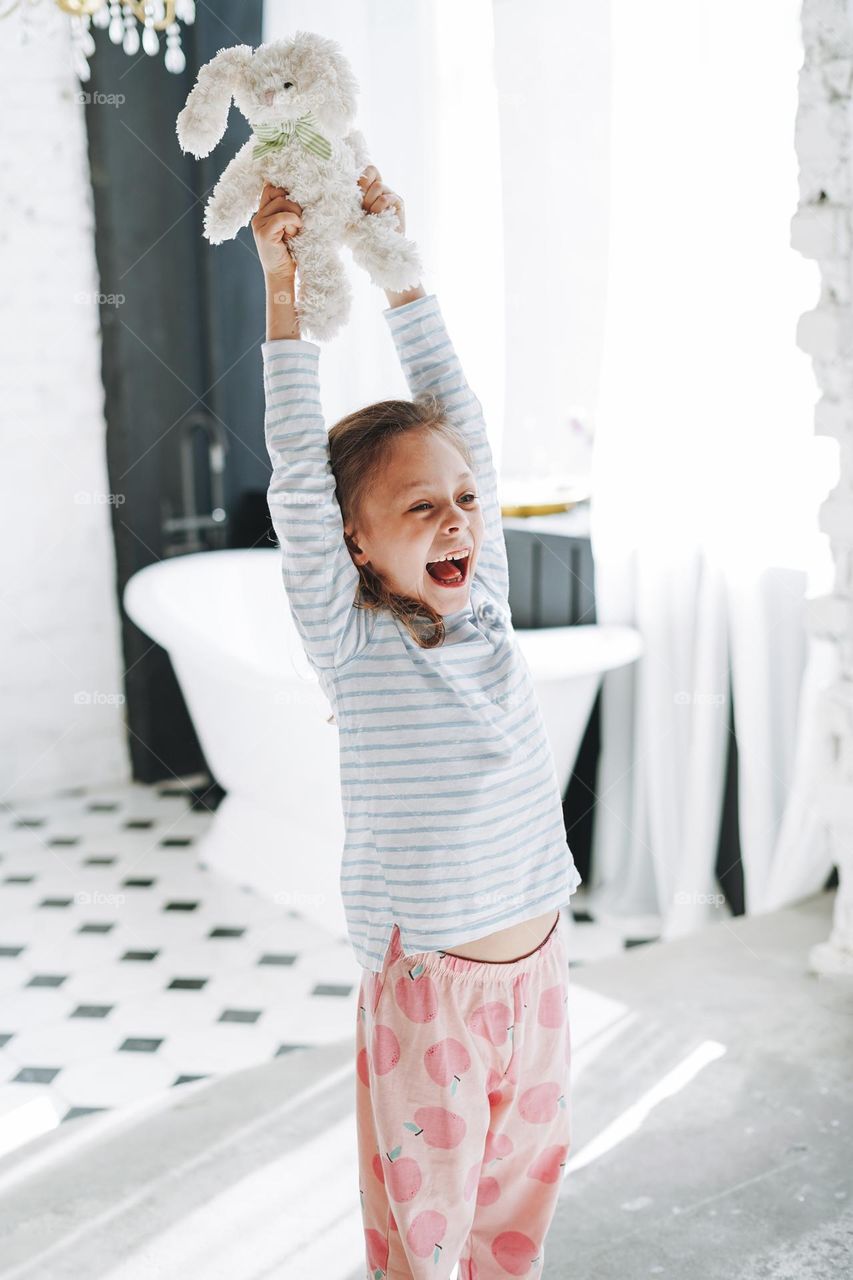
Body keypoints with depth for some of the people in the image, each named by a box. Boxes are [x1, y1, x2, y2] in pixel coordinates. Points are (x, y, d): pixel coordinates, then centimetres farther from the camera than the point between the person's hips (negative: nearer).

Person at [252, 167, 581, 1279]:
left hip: (538, 961, 5)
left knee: (523, 1179, 22)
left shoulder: (483, 604, -1)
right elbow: (299, 469, -21)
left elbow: (458, 413, -1)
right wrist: (281, 286, -21)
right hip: (428, 980, -5)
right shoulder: (351, 641, -13)